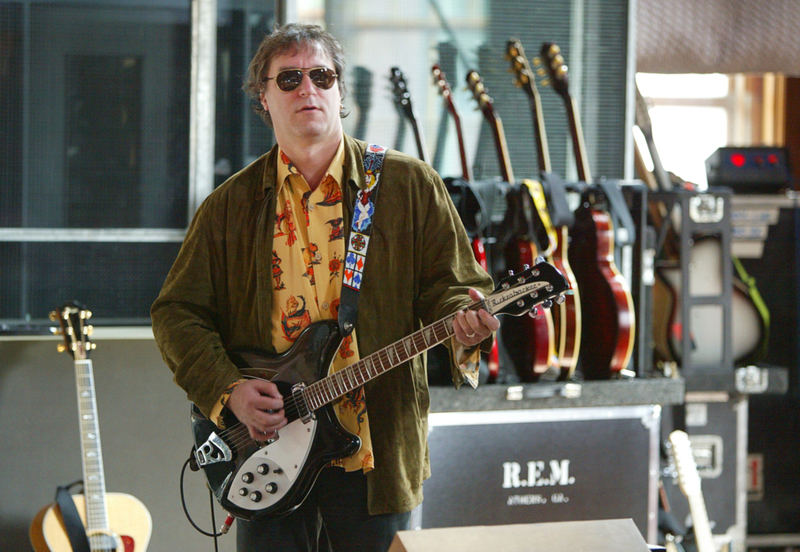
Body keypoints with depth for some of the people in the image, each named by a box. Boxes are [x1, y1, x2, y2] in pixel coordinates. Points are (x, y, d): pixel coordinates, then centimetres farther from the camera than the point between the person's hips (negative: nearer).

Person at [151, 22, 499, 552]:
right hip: (266, 450, 1)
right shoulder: (230, 205, 7)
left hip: (378, 452, -1)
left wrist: (465, 324, -20)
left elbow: (452, 284, 3)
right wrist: (228, 388, -7)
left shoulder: (410, 186, 4)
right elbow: (178, 312, 8)